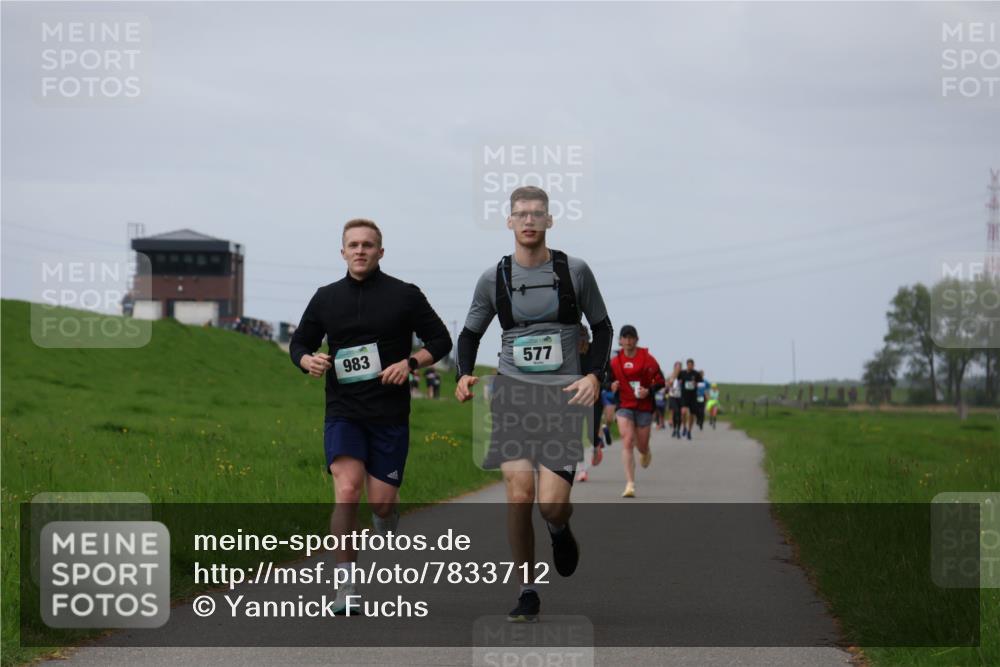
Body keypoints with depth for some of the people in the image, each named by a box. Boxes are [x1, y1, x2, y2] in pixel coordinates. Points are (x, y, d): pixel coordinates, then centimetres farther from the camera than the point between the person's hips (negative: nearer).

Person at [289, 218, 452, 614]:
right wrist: (308, 361, -6)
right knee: (347, 491, -19)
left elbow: (440, 340, 7)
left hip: (390, 415, -1)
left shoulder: (405, 295, 2)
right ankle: (345, 587, -16)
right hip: (343, 411, 1)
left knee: (381, 503, 1)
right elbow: (299, 343, 18)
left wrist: (410, 363, -11)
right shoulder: (326, 298, 8)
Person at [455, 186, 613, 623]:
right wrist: (464, 374, 0)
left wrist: (593, 375, -3)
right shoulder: (494, 278, 6)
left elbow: (602, 328, 13)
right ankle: (527, 592, 0)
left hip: (563, 393, -1)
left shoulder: (574, 271, 3)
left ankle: (560, 530, 27)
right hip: (512, 391, 1)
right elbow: (470, 332, 18)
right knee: (519, 493, -14)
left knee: (552, 503, -12)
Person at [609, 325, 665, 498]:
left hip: (644, 407, -1)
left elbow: (661, 380, -1)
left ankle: (646, 452, 50)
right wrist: (612, 386, -7)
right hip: (624, 406, 1)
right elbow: (610, 381, 16)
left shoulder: (647, 358, -4)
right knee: (627, 443, -16)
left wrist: (649, 391, -18)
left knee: (642, 446, 8)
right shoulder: (615, 361, 3)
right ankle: (630, 484, -18)